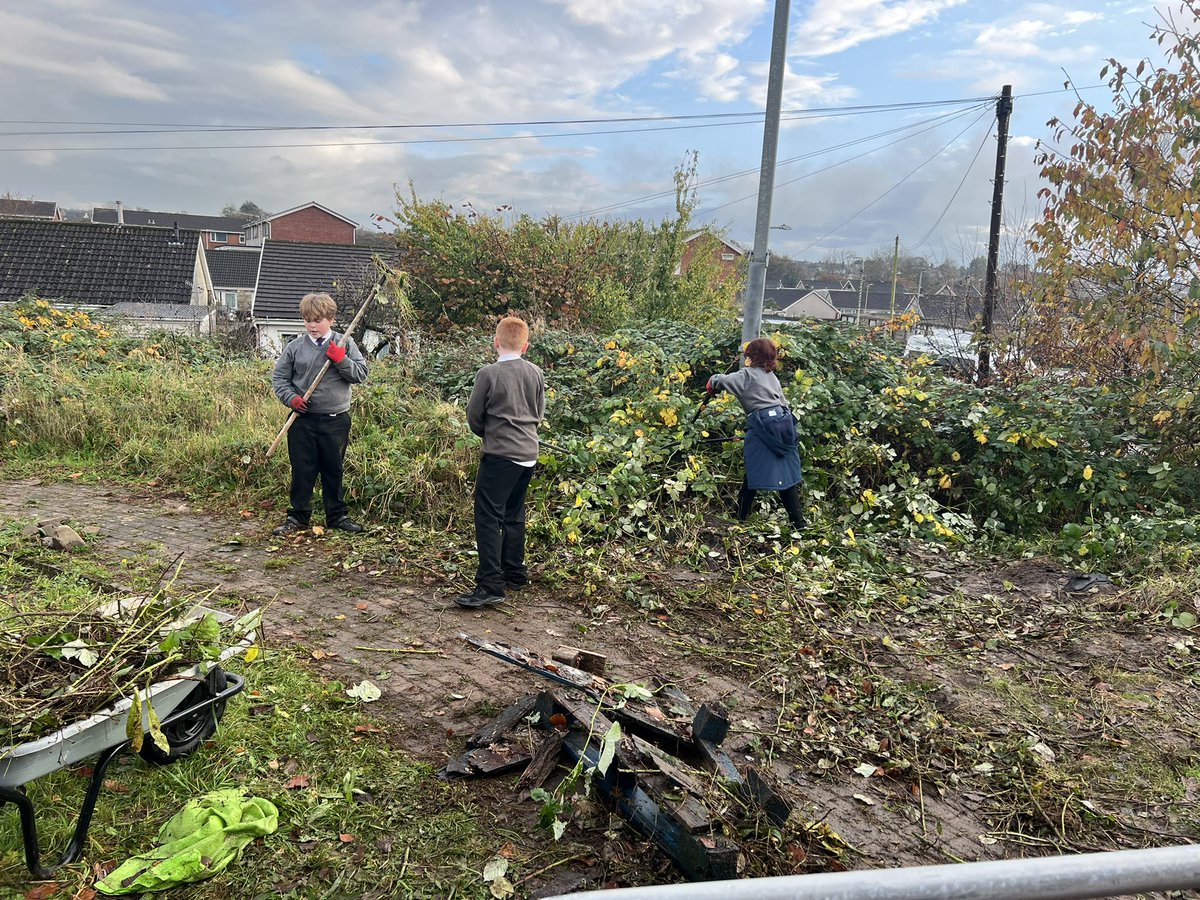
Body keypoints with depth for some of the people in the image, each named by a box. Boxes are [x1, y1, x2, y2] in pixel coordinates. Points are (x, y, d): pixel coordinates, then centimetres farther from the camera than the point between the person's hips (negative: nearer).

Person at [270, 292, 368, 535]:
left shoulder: (345, 344, 2)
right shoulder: (295, 347, 4)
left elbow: (361, 374, -2)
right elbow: (278, 378, 8)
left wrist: (341, 360, -16)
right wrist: (291, 398, -8)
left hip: (336, 420, 0)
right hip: (302, 420, 0)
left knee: (334, 470, 11)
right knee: (302, 471, 7)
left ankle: (337, 515, 24)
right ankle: (297, 517, 19)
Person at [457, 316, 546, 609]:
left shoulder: (488, 373, -11)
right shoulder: (536, 373, 5)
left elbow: (474, 415, -2)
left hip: (500, 455, -6)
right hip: (528, 454, 6)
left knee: (488, 517, -5)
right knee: (514, 515, 18)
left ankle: (490, 586, -9)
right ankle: (515, 573, 26)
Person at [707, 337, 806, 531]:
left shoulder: (748, 375, 0)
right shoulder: (772, 376, 21)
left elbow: (726, 381, -14)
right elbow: (783, 402, 20)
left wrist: (712, 382, 6)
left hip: (762, 426, -6)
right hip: (783, 423, 6)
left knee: (753, 474, 3)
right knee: (786, 475, 9)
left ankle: (740, 517, 15)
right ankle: (798, 522, 11)